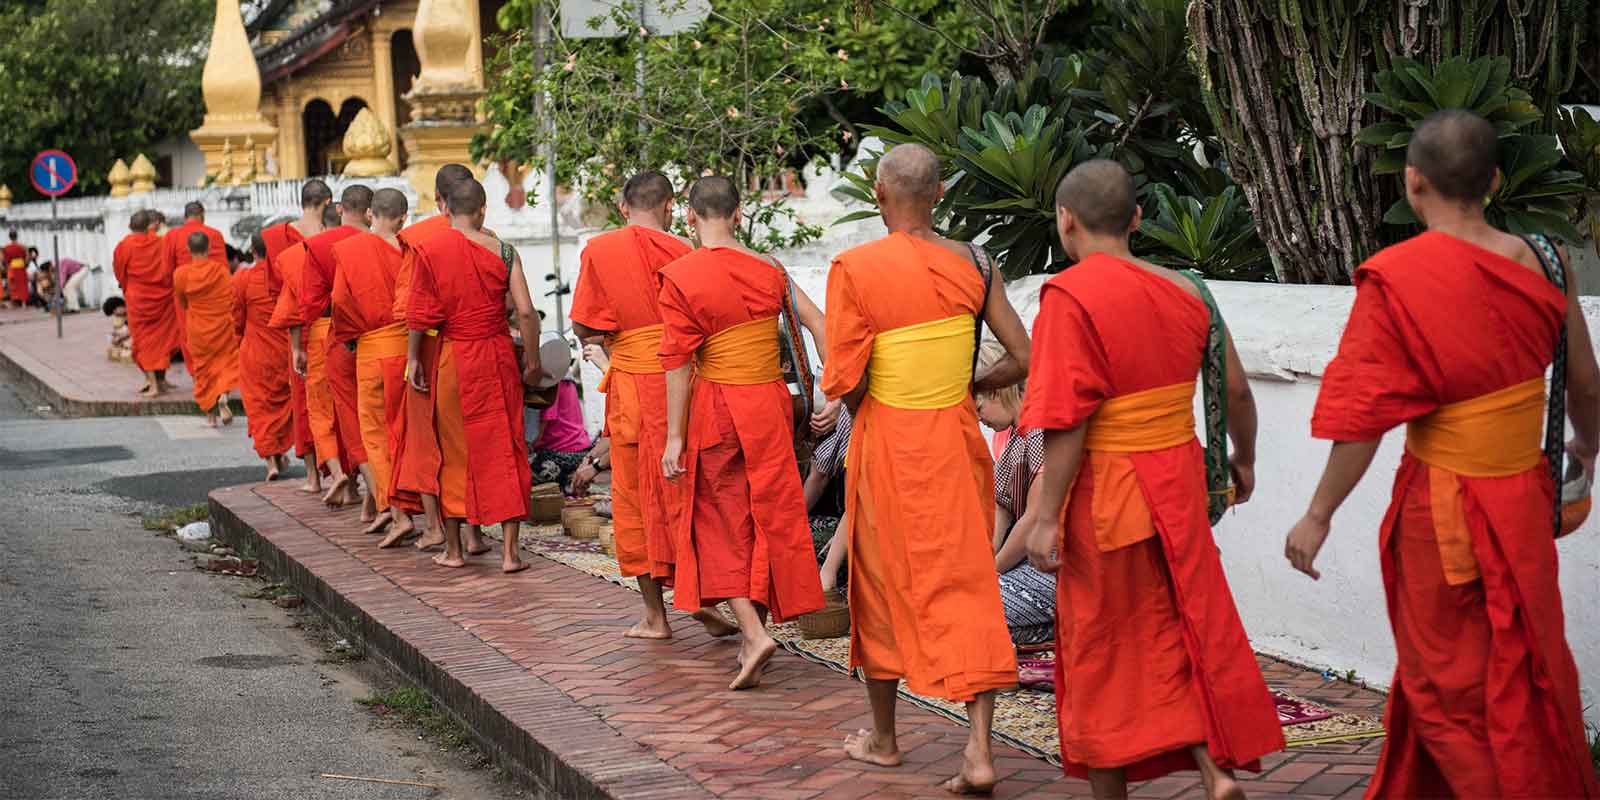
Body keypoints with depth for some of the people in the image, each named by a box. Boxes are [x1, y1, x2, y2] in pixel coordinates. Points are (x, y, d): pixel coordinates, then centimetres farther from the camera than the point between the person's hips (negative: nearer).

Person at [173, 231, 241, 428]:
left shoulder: (181, 274, -9)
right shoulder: (221, 269, -12)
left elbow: (181, 303, 6)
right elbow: (232, 299, -7)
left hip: (197, 329, 1)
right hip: (222, 326, -1)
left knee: (202, 368, 12)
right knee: (227, 361, 11)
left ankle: (210, 413, 13)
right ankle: (223, 395, -17)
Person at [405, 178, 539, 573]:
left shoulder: (428, 251, -6)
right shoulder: (502, 252, -4)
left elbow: (419, 314, -6)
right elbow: (525, 311, -7)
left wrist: (413, 358, 4)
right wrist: (532, 360, 3)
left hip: (449, 358, 0)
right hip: (497, 356, 0)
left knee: (451, 450, 11)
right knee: (503, 449, 6)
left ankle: (453, 548, 18)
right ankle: (510, 551, 3)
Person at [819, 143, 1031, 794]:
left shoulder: (856, 268, -13)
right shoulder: (971, 263, -2)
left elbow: (845, 380, -15)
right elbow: (1021, 360, -1)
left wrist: (865, 412, 7)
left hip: (888, 444, -3)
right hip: (958, 442, 3)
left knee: (883, 587, 14)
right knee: (967, 588, 7)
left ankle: (882, 738, 29)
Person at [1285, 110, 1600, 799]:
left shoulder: (1394, 279, -19)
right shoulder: (1538, 261, -5)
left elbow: (1363, 419, -18)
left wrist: (1318, 515, -7)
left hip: (1442, 512, -5)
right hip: (1525, 500, 5)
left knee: (1450, 687, 12)